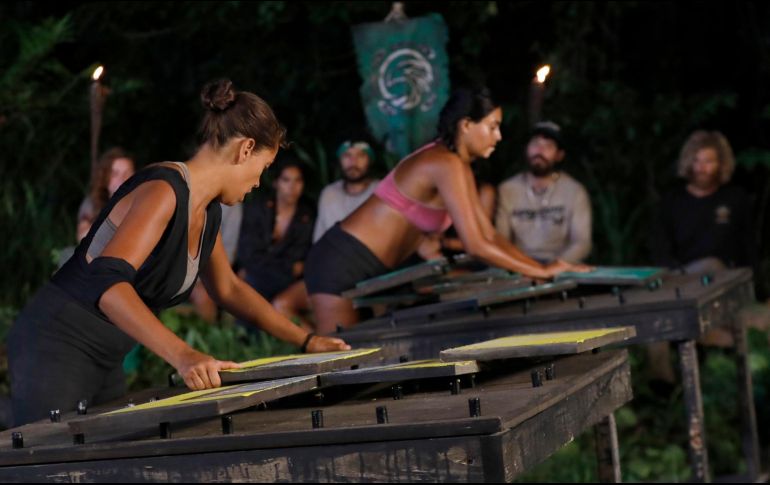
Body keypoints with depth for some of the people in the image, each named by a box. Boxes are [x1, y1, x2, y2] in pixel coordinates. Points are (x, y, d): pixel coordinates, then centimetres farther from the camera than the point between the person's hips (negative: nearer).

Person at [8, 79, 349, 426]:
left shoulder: (207, 212, 9)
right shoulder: (163, 189, -20)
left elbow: (228, 289, 24)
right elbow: (106, 281, -34)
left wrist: (305, 340, 18)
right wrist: (182, 355, -44)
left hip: (105, 360, 9)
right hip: (56, 348, -9)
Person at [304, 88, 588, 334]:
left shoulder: (462, 169, 12)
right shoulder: (447, 164, -19)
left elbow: (490, 236, 12)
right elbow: (476, 246, -23)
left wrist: (541, 268, 3)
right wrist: (541, 272, -15)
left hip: (370, 273, 10)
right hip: (342, 264, -10)